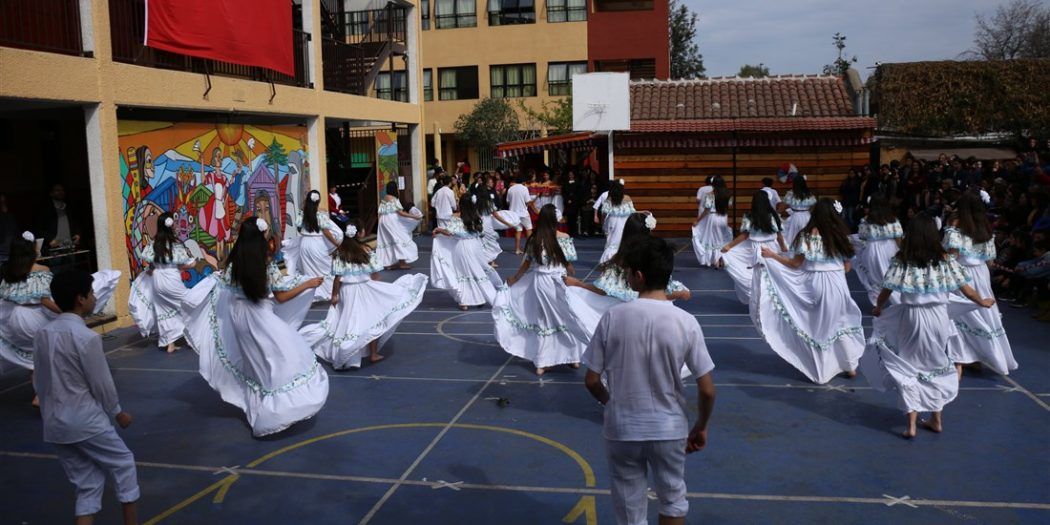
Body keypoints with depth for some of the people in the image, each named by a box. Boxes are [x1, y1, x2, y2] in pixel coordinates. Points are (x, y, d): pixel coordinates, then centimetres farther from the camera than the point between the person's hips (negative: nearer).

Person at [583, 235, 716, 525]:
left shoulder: (613, 318, -14)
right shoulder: (685, 322, -13)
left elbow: (592, 381, -7)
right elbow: (707, 390, -9)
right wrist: (701, 426, 9)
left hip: (621, 430, 0)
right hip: (669, 429, 1)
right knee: (672, 500, 24)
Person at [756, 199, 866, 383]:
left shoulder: (807, 236, -8)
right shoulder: (841, 235, 2)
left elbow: (795, 264, -7)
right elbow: (847, 267, 5)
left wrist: (772, 255, -2)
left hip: (813, 285, -2)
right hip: (836, 284, 3)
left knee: (815, 326, 11)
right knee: (840, 323, 18)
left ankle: (819, 371, 18)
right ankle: (850, 366, 28)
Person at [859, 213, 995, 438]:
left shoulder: (901, 261, -8)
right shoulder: (944, 260, -2)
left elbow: (886, 291, -6)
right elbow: (966, 289, 4)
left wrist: (878, 308, 14)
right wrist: (983, 302, 23)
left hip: (911, 319, -2)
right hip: (939, 318, 2)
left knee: (908, 370, 8)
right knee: (935, 368, 18)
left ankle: (911, 424, 4)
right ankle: (936, 420, 30)